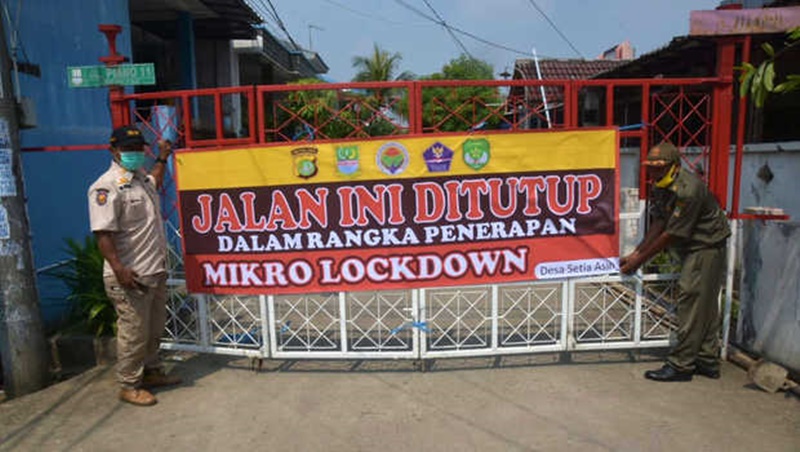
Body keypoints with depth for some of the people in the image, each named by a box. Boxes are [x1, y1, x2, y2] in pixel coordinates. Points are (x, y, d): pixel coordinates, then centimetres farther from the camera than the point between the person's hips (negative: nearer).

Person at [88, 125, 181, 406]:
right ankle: (129, 386, 16)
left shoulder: (141, 178, 13)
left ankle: (151, 372, 35)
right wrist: (118, 268, -31)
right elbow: (103, 232, -23)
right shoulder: (107, 186, -15)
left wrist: (162, 159, 42)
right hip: (130, 277, -9)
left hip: (156, 272, 9)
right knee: (133, 333, 1)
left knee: (154, 329, 19)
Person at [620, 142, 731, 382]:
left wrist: (639, 261, -20)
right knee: (705, 306, 13)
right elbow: (658, 223, 3)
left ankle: (680, 365, -3)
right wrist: (635, 253, -5)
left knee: (691, 302, -9)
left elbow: (672, 234, -25)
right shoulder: (659, 186, 2)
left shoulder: (688, 190, -27)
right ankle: (708, 362, 22)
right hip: (693, 248, 9)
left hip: (707, 247, -9)